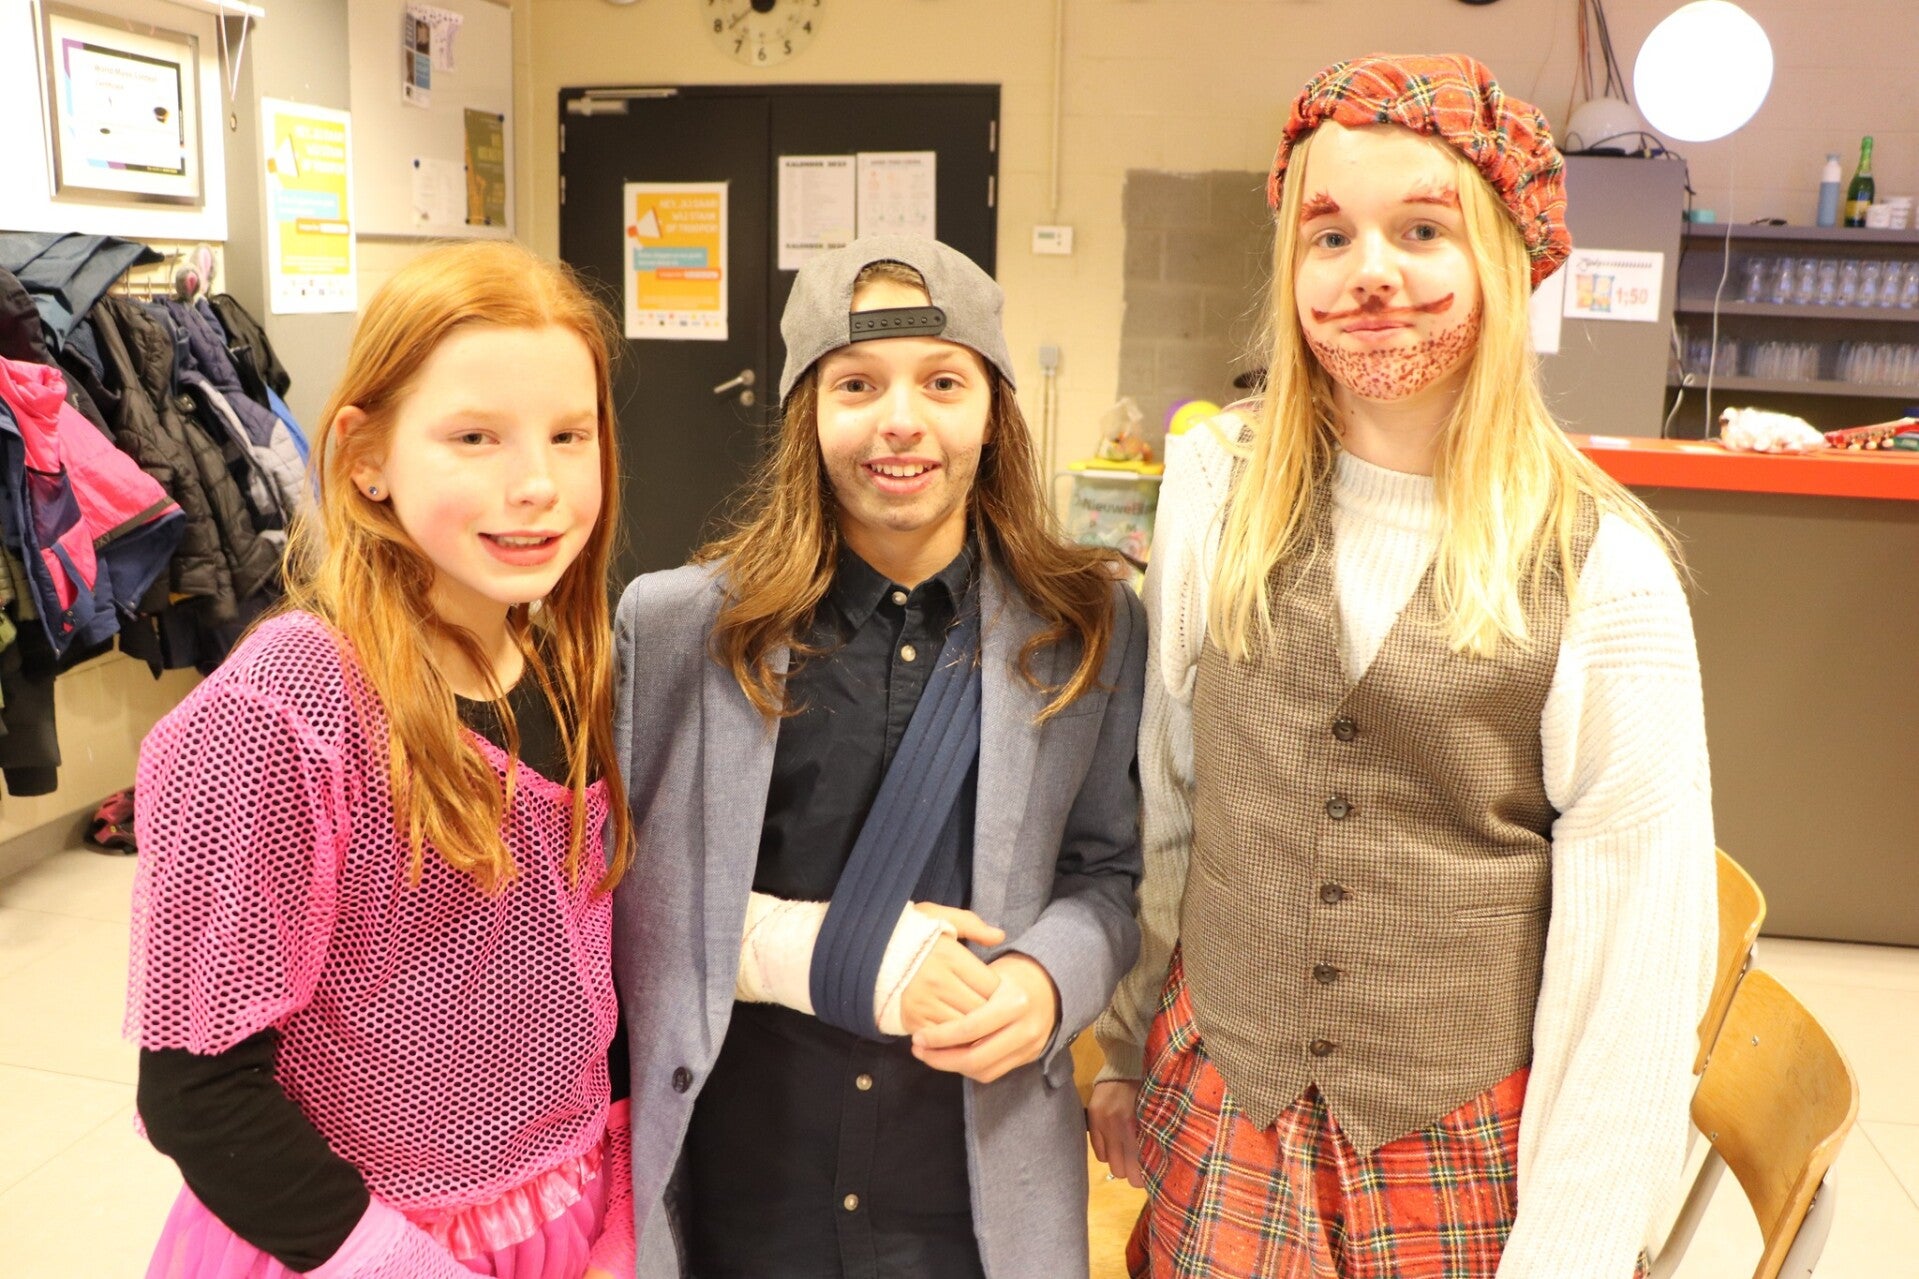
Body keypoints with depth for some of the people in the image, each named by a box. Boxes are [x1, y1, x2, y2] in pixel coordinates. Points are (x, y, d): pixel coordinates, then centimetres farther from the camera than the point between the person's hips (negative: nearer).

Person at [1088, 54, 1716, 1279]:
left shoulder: (1603, 565, -12)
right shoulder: (1221, 486, -6)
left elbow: (1637, 938, -8)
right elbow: (1161, 799, 2)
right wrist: (1127, 1053, 9)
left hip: (1466, 1152, -1)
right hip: (1221, 1124, 2)